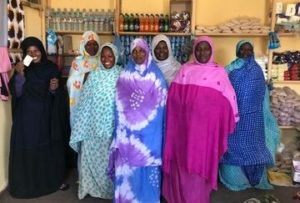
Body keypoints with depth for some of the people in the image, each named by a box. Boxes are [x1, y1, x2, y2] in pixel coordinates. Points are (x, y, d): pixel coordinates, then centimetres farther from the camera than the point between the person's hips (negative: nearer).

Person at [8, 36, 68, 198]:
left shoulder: (51, 68, 1)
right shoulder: (21, 69, -2)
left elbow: (58, 95, 6)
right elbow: (16, 93, -10)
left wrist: (54, 89, -16)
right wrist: (19, 75, -22)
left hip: (46, 116, 2)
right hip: (27, 116, -1)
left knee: (49, 147, 10)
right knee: (27, 149, 1)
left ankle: (52, 180, 26)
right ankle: (26, 183, 18)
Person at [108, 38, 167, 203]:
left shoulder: (156, 75, 1)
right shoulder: (125, 76, 4)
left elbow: (162, 102, 0)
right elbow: (120, 105, 4)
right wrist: (123, 126, -2)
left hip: (150, 129, 0)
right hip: (129, 128, 1)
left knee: (148, 159, 5)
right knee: (128, 162, 5)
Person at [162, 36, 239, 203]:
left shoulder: (220, 72, 3)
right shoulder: (185, 70, 8)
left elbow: (227, 101, 3)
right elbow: (174, 96, 5)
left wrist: (230, 121, 2)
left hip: (207, 126, -1)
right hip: (186, 124, 2)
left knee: (202, 161, 6)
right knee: (183, 159, 8)